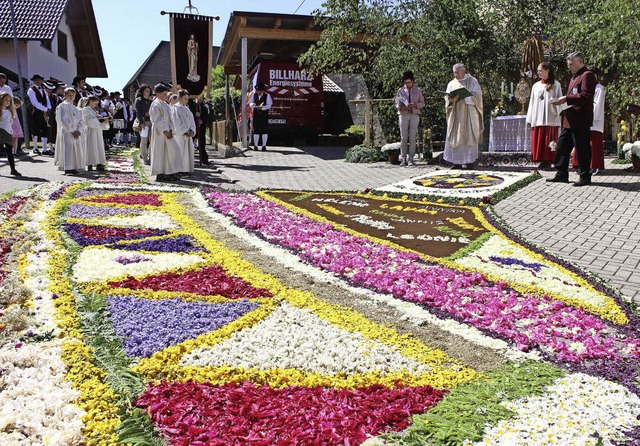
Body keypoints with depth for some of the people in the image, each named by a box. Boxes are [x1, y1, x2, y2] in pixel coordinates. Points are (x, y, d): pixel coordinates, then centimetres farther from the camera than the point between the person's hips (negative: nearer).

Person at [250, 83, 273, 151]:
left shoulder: (267, 95, -4)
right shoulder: (254, 94, 8)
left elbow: (269, 105, -9)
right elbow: (250, 103, 11)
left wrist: (262, 108, -24)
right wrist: (252, 104, -13)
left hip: (264, 115, -3)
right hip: (256, 115, 3)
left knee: (264, 130, -3)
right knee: (256, 130, 1)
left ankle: (264, 145, 2)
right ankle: (255, 145, 6)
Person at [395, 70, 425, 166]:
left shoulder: (417, 90, 12)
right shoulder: (401, 91, 11)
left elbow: (422, 103, 9)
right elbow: (397, 103, 11)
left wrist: (415, 105, -11)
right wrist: (401, 107, -12)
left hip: (414, 115, 0)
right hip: (403, 115, 0)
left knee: (412, 137, -3)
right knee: (403, 137, -3)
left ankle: (411, 158, 0)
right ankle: (403, 158, -1)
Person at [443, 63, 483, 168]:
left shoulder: (472, 81, 6)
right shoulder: (451, 84, 16)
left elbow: (477, 95, -4)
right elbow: (447, 98, 6)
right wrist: (451, 100, -17)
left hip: (469, 114, -3)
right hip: (455, 115, 3)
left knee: (468, 136, -6)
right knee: (455, 137, -4)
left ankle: (468, 161, -4)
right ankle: (456, 161, -2)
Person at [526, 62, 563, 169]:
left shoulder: (555, 84, 4)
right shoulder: (536, 86, 15)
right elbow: (532, 102, 14)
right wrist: (530, 118, 8)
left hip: (550, 118, -4)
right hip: (538, 118, 4)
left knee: (549, 140, -4)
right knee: (538, 140, 0)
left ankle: (548, 160, -1)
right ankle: (542, 160, 3)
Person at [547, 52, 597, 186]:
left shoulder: (587, 75, -9)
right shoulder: (574, 77, 23)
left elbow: (586, 96, -19)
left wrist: (566, 98, -19)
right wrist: (565, 102, 11)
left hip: (580, 120, -10)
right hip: (569, 119, 10)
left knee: (582, 149, -3)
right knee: (562, 145, 11)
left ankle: (585, 177, 5)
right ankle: (561, 174, 18)